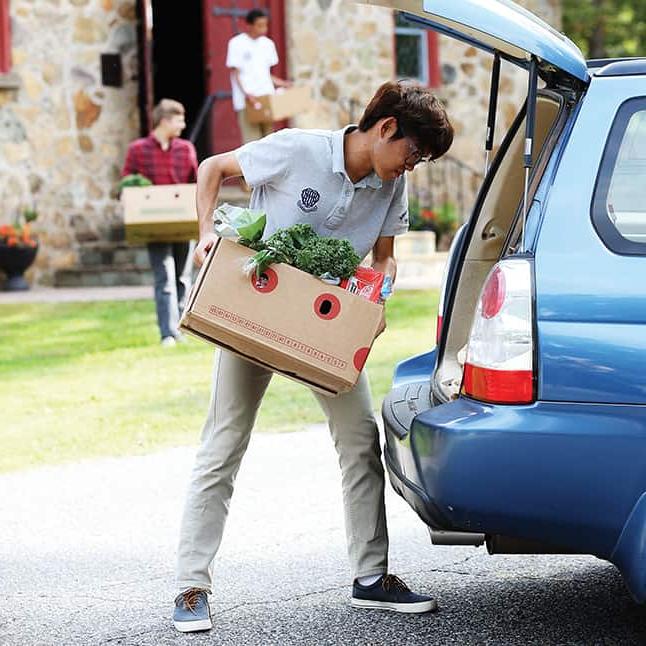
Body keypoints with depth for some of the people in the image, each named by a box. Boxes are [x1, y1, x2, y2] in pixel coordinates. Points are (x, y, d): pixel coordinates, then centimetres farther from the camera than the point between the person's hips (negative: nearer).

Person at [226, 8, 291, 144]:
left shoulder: (268, 44, 12)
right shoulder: (236, 44, -4)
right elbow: (235, 73, -6)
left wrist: (281, 83, 4)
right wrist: (246, 94, -19)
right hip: (246, 101, -5)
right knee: (252, 142, -10)